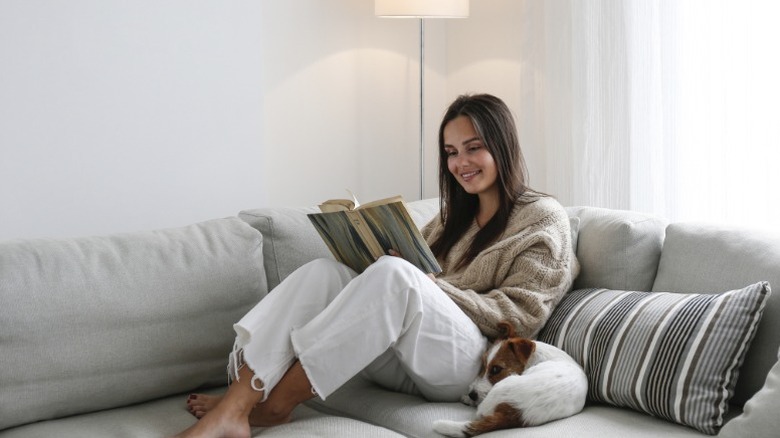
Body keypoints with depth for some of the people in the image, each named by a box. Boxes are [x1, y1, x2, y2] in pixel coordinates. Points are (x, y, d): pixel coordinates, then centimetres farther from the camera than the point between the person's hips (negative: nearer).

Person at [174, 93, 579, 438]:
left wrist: (432, 284, -14)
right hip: (407, 363, 6)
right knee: (323, 272, -18)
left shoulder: (543, 218, 6)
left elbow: (520, 316, -5)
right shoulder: (456, 215, 26)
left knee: (393, 275, -33)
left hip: (468, 365, -6)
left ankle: (276, 403, -28)